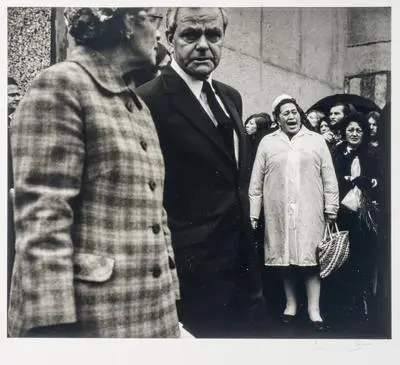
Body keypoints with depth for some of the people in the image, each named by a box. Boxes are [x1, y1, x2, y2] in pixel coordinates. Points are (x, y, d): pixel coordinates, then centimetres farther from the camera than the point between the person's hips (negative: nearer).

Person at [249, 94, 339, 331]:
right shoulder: (267, 143, 7)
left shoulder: (317, 141, 6)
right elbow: (256, 182, 5)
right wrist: (254, 214, 1)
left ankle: (314, 310, 7)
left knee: (311, 258, -1)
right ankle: (291, 304, 22)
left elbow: (329, 179, 5)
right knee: (285, 258, 7)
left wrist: (331, 209, 1)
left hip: (310, 212, -1)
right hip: (279, 214, 1)